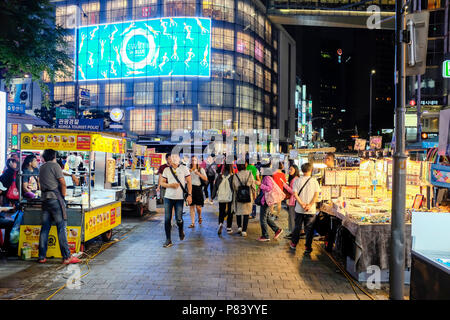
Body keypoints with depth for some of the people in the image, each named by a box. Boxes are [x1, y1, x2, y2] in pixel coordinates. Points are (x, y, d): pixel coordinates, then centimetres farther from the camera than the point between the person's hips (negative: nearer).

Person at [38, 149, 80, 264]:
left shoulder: (41, 168, 18)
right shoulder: (54, 165, -4)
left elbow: (42, 184, 20)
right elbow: (63, 183, -9)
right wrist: (63, 195, 2)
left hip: (45, 199, 8)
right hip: (55, 198, -7)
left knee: (45, 228, 9)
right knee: (61, 227, -7)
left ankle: (42, 257, 13)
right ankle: (66, 257, -8)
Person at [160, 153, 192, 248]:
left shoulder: (184, 169, 1)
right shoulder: (166, 170, 7)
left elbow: (189, 182, 1)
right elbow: (162, 183, 9)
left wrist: (189, 195, -7)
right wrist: (170, 185, -11)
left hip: (179, 198, -2)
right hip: (168, 197, 2)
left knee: (179, 219, -4)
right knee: (167, 219, 0)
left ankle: (181, 230, 31)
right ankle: (168, 240, 12)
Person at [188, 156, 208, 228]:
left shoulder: (201, 169, 4)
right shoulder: (189, 170, 9)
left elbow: (205, 179, -4)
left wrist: (198, 173, -14)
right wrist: (189, 172, -11)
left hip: (198, 188, -2)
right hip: (190, 188, 2)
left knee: (198, 206, -5)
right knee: (192, 206, 2)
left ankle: (199, 217, 27)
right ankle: (192, 223, 8)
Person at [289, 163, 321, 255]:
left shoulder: (297, 180, -3)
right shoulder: (314, 181, -4)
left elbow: (295, 194, -8)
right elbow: (316, 195, -9)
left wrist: (302, 204, -10)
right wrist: (310, 205, -11)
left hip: (299, 209, 1)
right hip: (311, 210, -1)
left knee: (297, 227, 16)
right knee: (309, 229, 9)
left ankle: (293, 244, 28)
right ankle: (308, 247, 13)